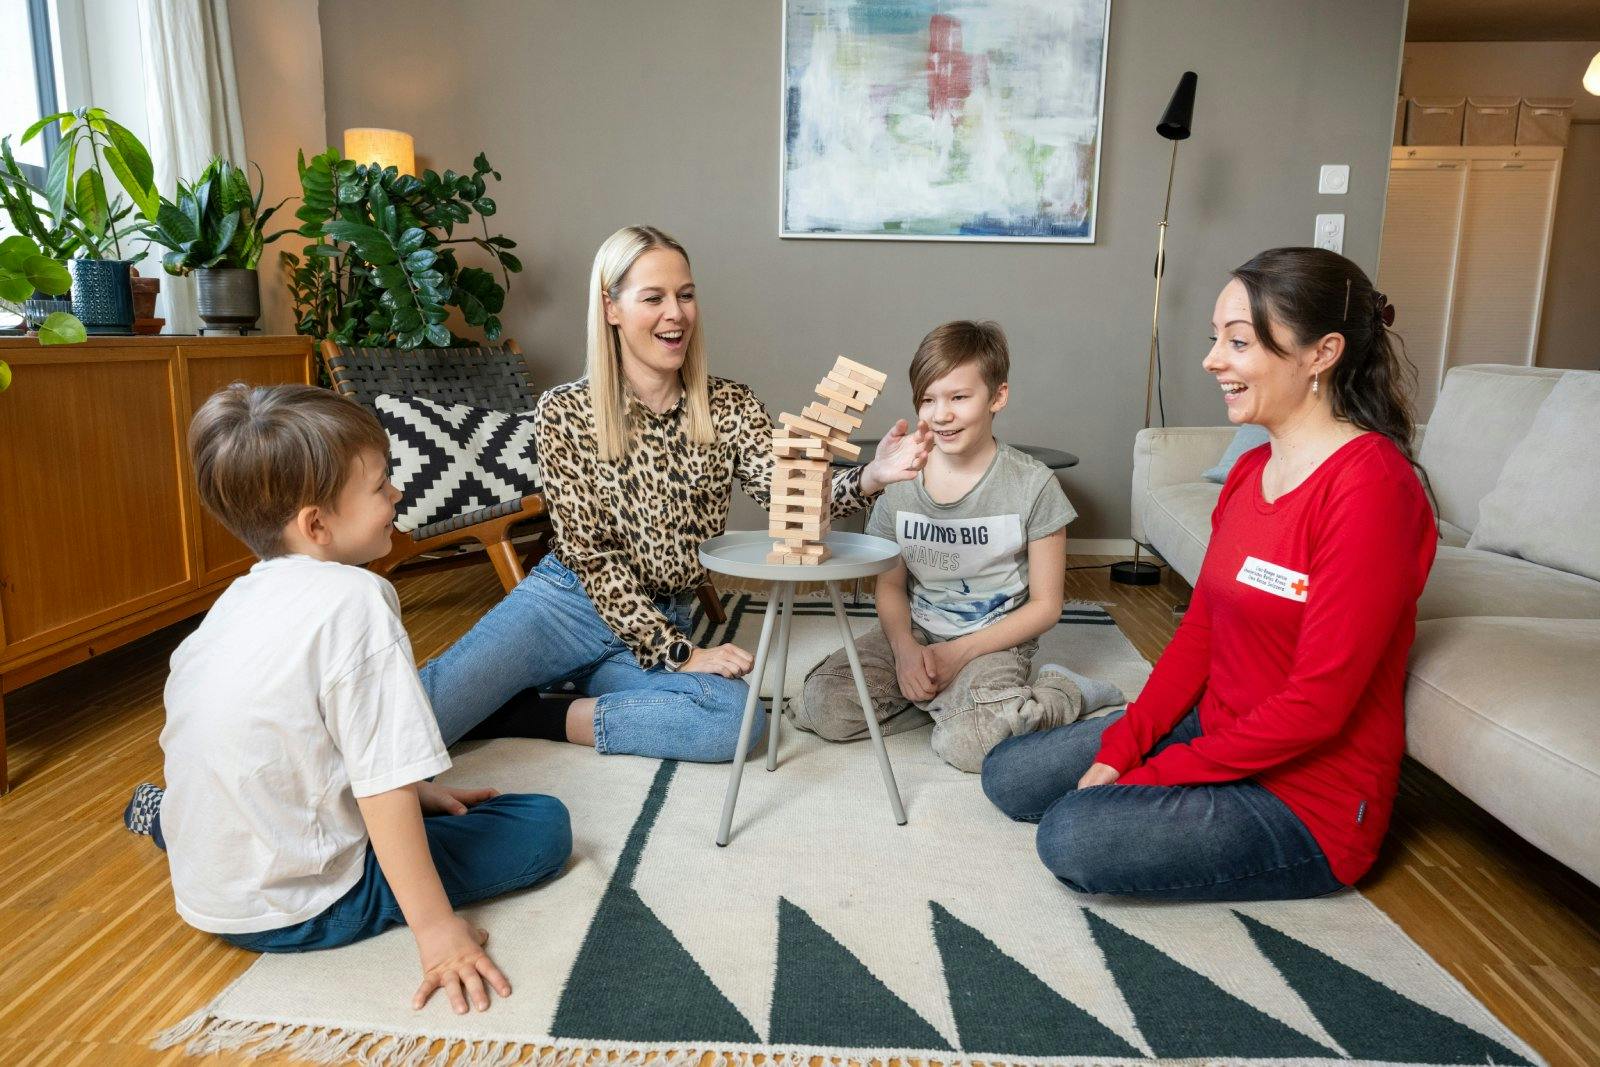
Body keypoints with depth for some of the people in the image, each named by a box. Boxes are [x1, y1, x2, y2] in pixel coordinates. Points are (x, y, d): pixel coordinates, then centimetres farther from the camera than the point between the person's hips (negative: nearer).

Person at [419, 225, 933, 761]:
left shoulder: (729, 407, 0)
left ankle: (550, 720, -7)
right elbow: (589, 553, -10)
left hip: (663, 623, 3)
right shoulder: (564, 411, -8)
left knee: (736, 718, -28)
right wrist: (680, 654, -16)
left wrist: (871, 476, -37)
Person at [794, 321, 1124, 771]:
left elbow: (1045, 605, -7)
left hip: (993, 641, -3)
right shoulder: (899, 481, -2)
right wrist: (905, 646, -15)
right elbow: (890, 584, 6)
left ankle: (1064, 692, 1)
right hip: (914, 634, 4)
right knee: (821, 707, -15)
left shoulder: (1032, 485, -11)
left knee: (965, 743, -28)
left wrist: (958, 653, -16)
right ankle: (948, 698, 3)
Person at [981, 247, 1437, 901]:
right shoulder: (1250, 470, 4)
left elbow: (1316, 704, -24)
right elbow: (1199, 629, 6)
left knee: (1071, 835, -23)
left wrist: (1152, 773, -18)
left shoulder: (1371, 485, -23)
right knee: (1007, 776, 6)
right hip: (1215, 729, 8)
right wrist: (1117, 748, -4)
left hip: (1308, 797, -8)